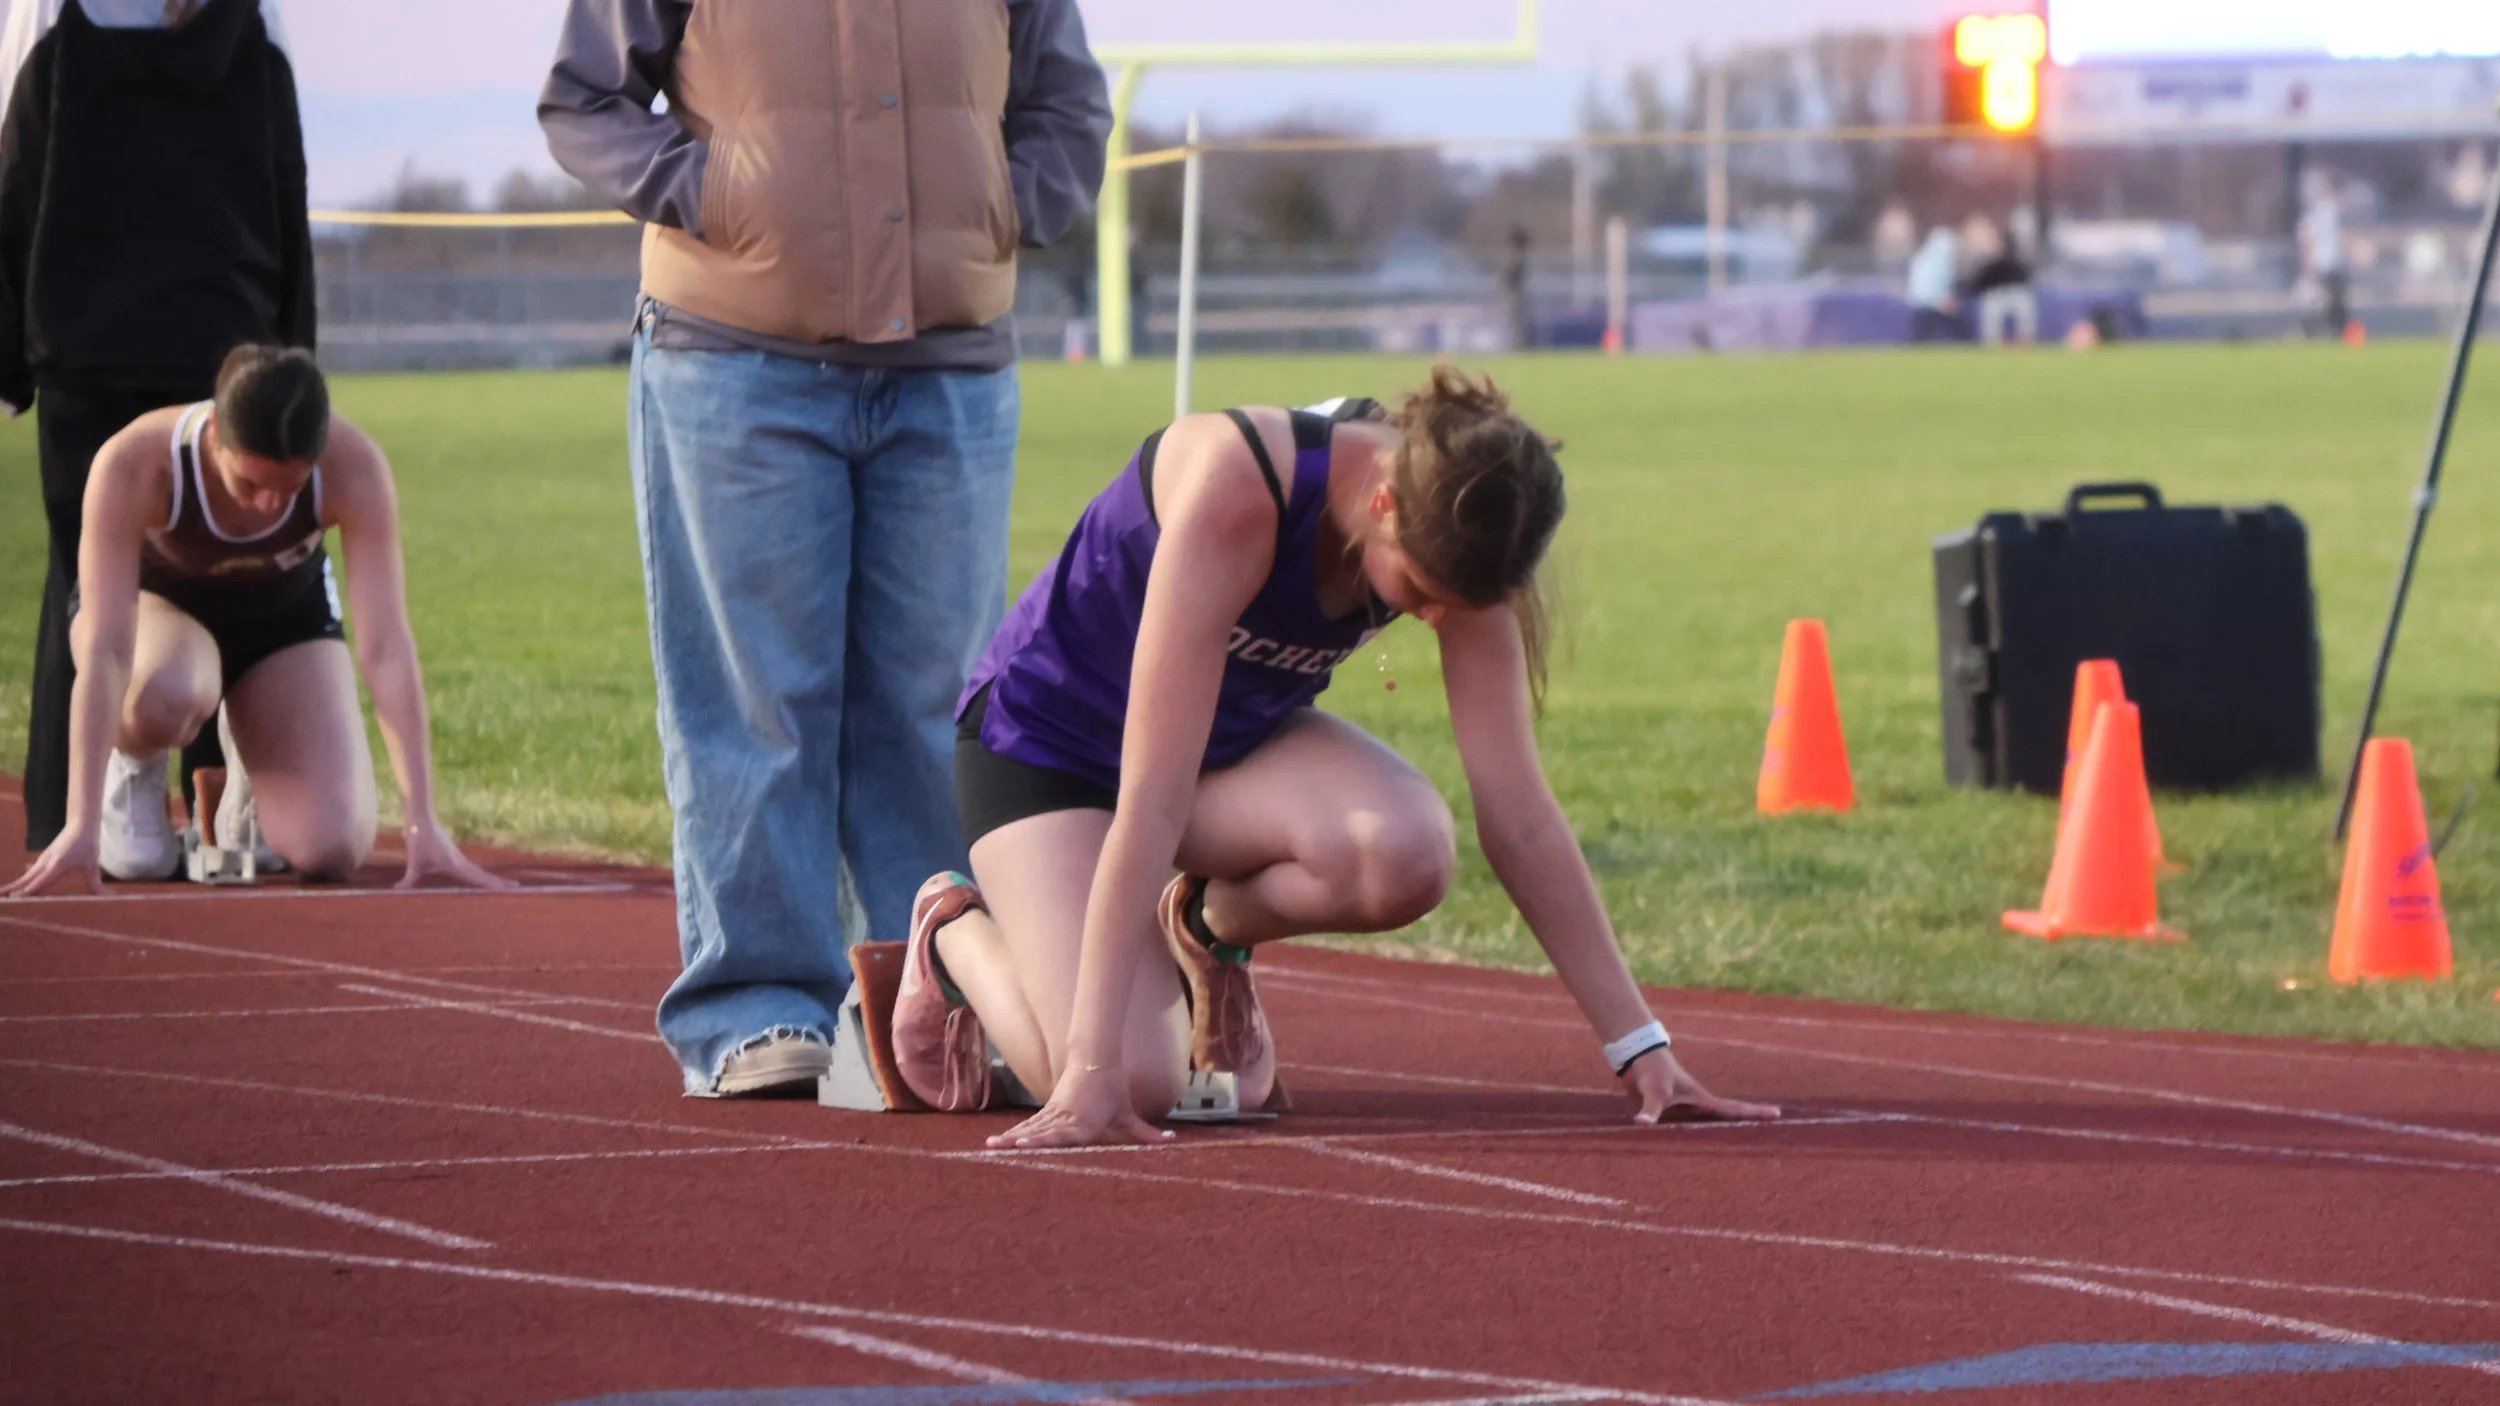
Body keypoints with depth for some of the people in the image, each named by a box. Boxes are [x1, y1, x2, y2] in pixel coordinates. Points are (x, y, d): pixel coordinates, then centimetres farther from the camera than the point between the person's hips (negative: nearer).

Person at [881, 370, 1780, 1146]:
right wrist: (1094, 1071, -42)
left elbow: (1517, 812, -15)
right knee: (1134, 1085, -25)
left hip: (1243, 738, 5)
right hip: (1048, 740, -5)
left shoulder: (1454, 533, -21)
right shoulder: (1234, 488, -38)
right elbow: (1150, 798, -39)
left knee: (1406, 858, -30)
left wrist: (1639, 1047, -16)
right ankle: (956, 933, 8)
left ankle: (1210, 928, 4)